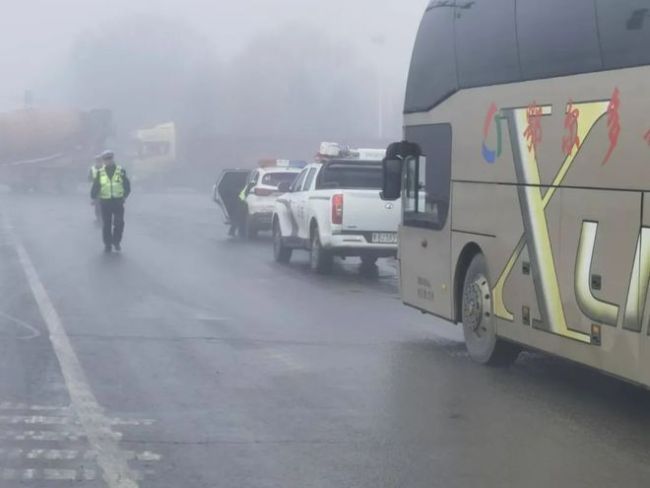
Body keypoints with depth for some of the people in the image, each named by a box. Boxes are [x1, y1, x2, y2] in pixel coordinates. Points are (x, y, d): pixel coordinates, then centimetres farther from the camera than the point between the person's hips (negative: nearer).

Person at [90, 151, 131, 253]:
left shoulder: (121, 172, 0)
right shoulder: (100, 173, 1)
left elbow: (127, 185, 4)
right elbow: (95, 187, 3)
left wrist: (125, 195, -7)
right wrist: (93, 198, -6)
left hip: (118, 201, 0)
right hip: (105, 202, 0)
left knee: (119, 223, -4)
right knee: (107, 225, 4)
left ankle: (117, 242, 15)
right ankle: (107, 245, 12)